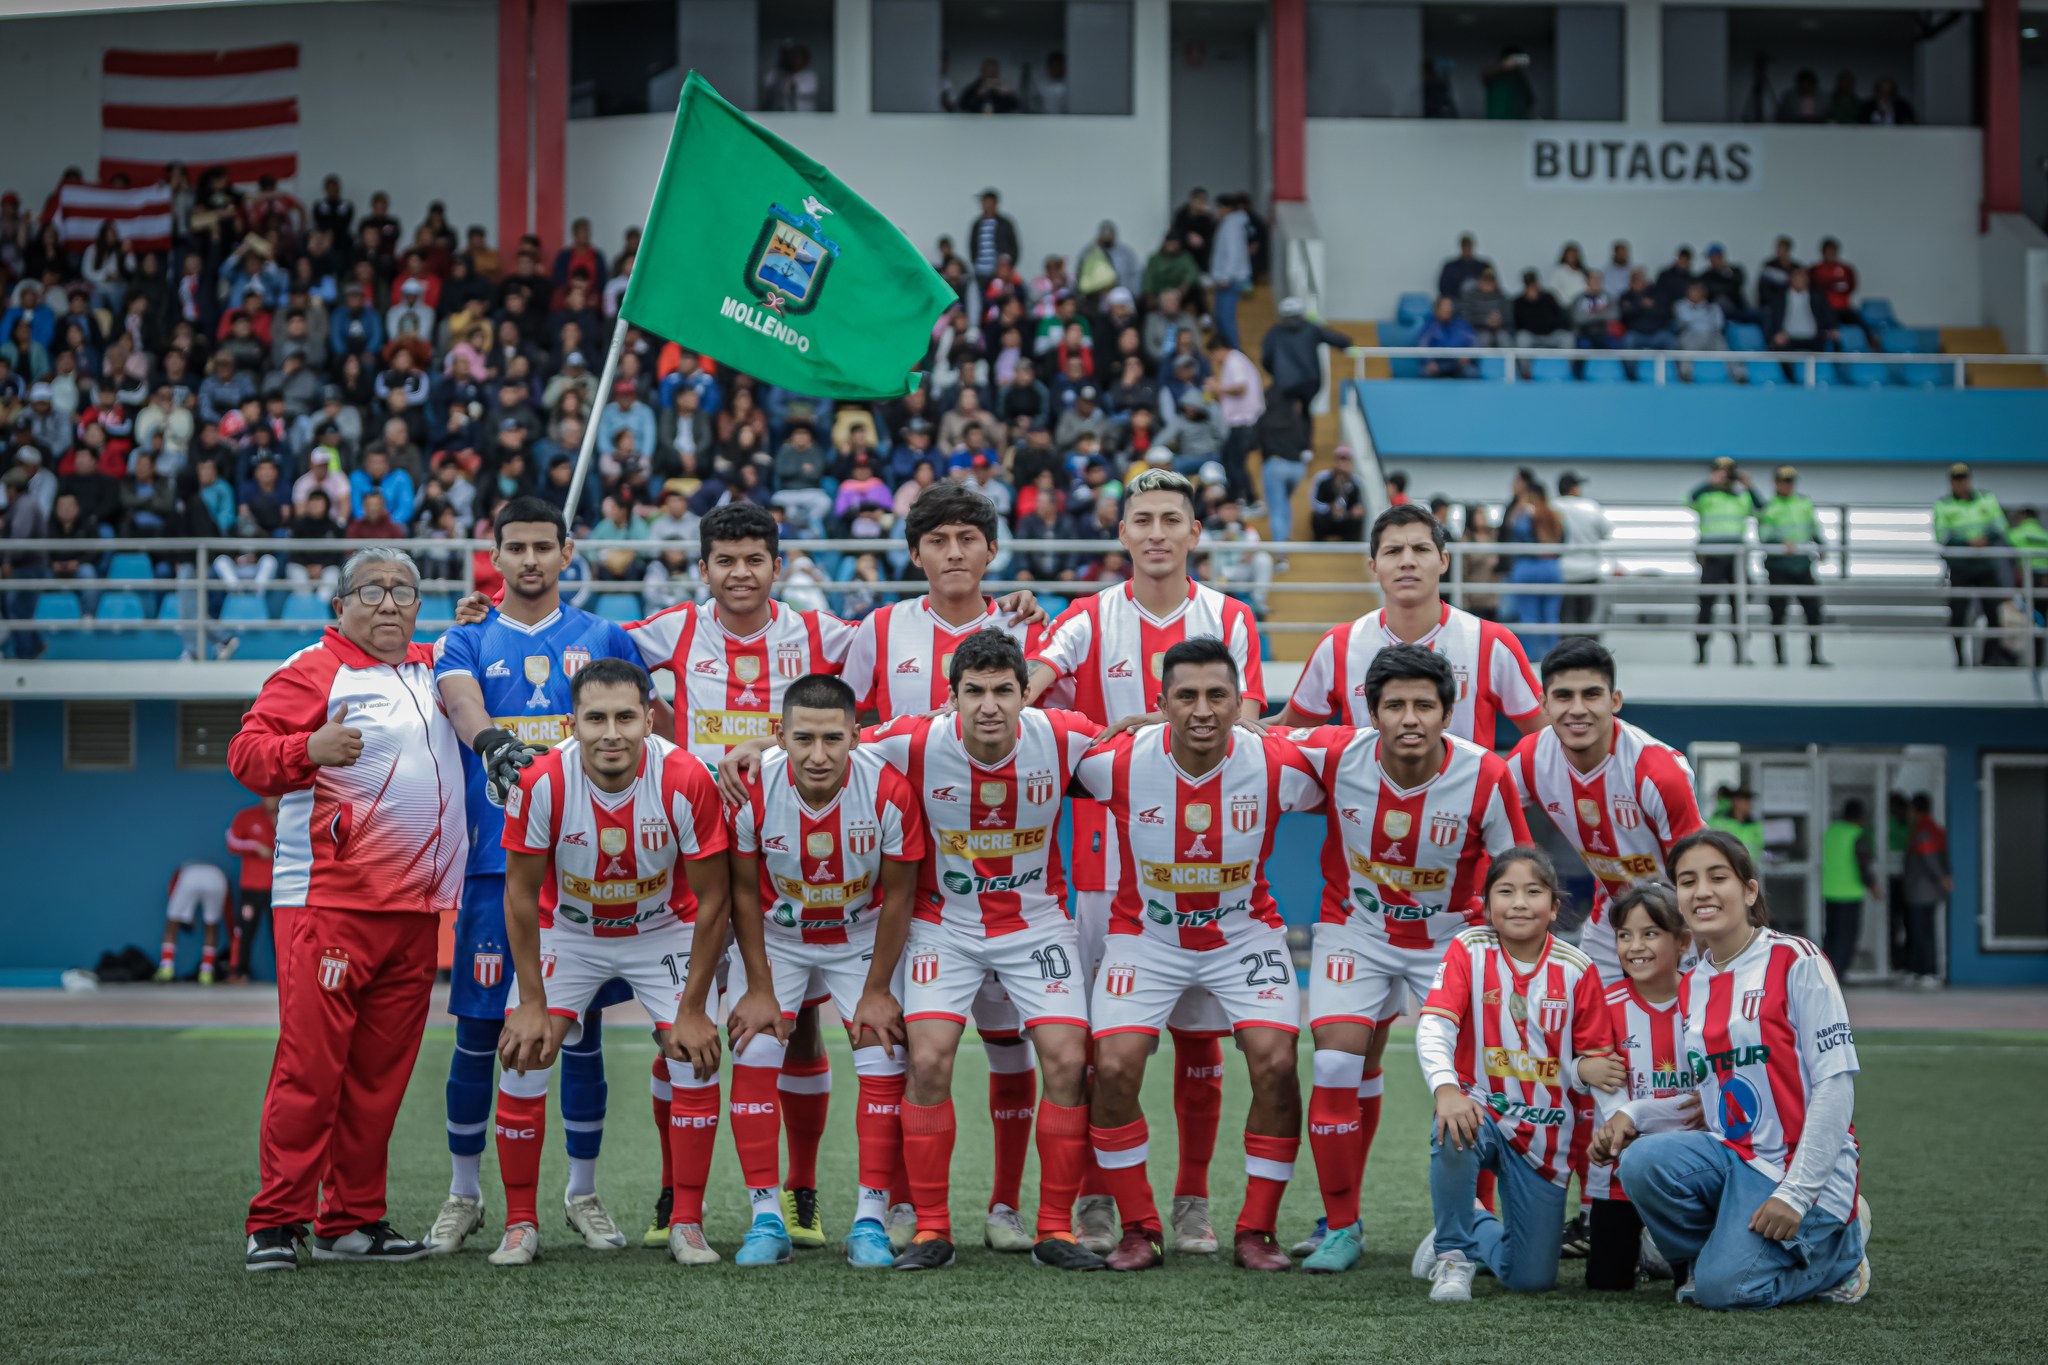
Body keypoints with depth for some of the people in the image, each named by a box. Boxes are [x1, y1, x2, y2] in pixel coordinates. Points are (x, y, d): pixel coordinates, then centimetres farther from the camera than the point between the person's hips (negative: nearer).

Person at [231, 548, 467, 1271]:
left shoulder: (428, 669, 19)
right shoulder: (314, 670, -3)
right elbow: (246, 752, -10)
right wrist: (310, 748, -29)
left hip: (416, 909, 7)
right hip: (330, 903, -7)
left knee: (380, 1070, 8)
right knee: (310, 1062, -9)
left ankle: (351, 1221, 13)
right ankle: (276, 1222, -4)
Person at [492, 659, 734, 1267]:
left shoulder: (687, 781, -28)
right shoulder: (540, 783, -27)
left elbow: (712, 899, -16)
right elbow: (521, 894, -13)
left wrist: (694, 1006, -13)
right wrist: (532, 1001, -13)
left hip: (663, 930, 0)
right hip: (566, 930, 0)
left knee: (694, 1055, -13)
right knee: (523, 1057, -10)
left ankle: (687, 1225, 0)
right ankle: (520, 1224, 5)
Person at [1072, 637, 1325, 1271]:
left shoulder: (1279, 764, -20)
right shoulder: (1116, 761, -21)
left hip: (1244, 933, 0)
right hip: (1146, 935, 0)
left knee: (1275, 1064, -17)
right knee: (1113, 1069, -16)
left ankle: (1256, 1232, 0)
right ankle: (1139, 1230, 3)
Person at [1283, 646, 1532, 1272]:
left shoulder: (1486, 776, -22)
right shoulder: (1337, 755, -21)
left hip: (1450, 935, 0)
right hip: (1357, 929, 0)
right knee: (1338, 1066, -12)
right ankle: (1340, 1224, 5)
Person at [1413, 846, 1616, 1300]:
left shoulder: (1577, 970, -4)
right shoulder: (1468, 951, -8)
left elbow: (1597, 1060, 3)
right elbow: (1433, 1026, -21)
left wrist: (1587, 1069, -23)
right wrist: (1446, 1088, -41)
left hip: (1545, 1133, 1)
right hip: (1483, 1110, -1)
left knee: (1531, 1278, -1)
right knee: (1454, 1134, -39)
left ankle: (1478, 1226, 36)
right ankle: (1452, 1253, -13)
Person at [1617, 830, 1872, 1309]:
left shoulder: (1796, 961, -9)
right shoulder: (1690, 987, 11)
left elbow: (1835, 1084, -13)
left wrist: (1797, 1192, -18)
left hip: (1806, 1170, -5)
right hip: (1732, 1157, 5)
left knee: (1723, 1289, -22)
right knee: (1641, 1161, -25)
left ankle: (1839, 1246, 8)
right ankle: (1723, 1252, 3)